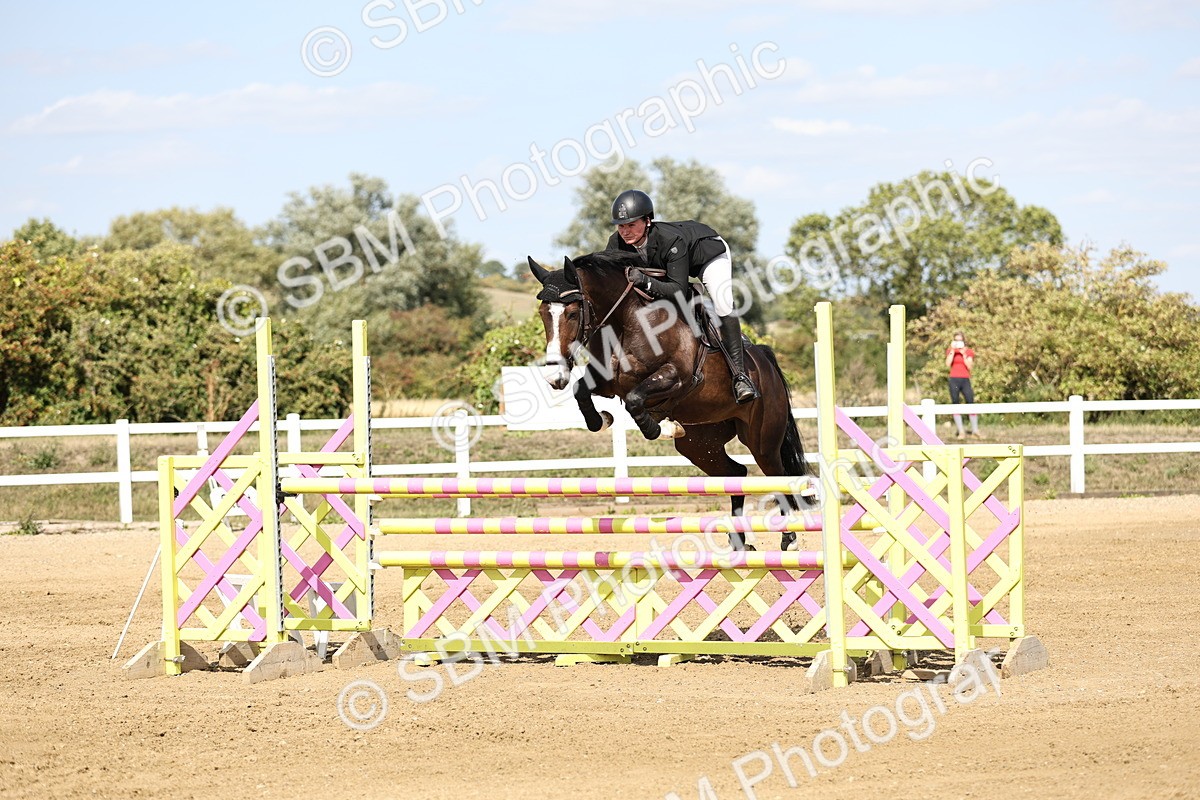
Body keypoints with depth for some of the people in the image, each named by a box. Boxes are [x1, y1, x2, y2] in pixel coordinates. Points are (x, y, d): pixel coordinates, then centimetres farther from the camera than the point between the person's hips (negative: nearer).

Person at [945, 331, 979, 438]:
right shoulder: (950, 351, 9)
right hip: (954, 380, 0)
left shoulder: (969, 352, 9)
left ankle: (975, 430, 1)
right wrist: (952, 351, -9)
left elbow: (970, 367, -2)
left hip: (965, 380, 0)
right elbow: (948, 364, -6)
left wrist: (964, 354, -8)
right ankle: (961, 432, 1)